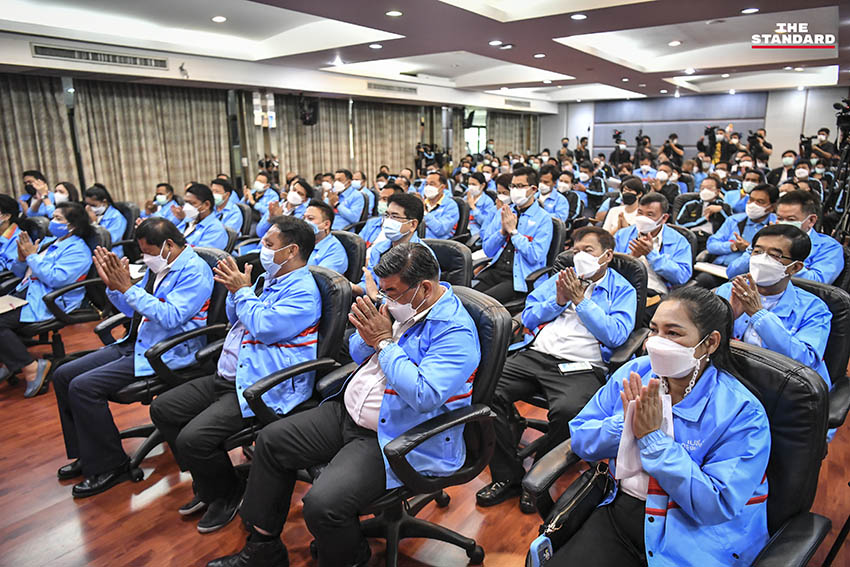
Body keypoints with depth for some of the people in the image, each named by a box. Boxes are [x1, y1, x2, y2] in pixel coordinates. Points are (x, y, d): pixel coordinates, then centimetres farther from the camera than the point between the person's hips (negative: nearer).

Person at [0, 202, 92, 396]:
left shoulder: (77, 249, -7)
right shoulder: (48, 242, 21)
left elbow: (56, 278, -21)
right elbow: (19, 272, 24)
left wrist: (32, 256, -13)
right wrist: (21, 258, 1)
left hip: (49, 302, -9)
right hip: (26, 292, 9)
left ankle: (31, 367, -15)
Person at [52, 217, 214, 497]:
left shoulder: (194, 270, -14)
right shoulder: (157, 266, 13)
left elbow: (170, 317, -25)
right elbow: (132, 309, 20)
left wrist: (127, 288, -23)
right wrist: (112, 285, 2)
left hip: (166, 354, -10)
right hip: (136, 343, 10)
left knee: (83, 386, -19)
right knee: (63, 375, 7)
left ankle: (109, 467, -2)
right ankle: (87, 454, 19)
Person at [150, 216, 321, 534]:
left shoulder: (303, 291, -15)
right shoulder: (270, 280, 15)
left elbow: (263, 327, -25)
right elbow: (235, 319, 24)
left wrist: (243, 291, -10)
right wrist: (234, 289, 5)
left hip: (261, 388, -10)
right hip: (227, 377, 11)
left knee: (193, 438, -23)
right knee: (163, 409, 11)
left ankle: (226, 495, 10)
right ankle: (207, 485, 23)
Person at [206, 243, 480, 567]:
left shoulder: (455, 331, -20)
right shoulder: (401, 304, 5)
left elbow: (425, 396, -31)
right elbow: (357, 354, 14)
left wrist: (385, 342, -23)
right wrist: (369, 335, -10)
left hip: (393, 439, -9)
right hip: (347, 412, 9)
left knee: (323, 504, -26)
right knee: (272, 440, 9)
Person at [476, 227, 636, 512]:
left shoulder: (623, 290, 11)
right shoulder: (563, 278, 21)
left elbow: (615, 335, -6)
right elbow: (528, 317, 15)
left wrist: (581, 300, -6)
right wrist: (558, 301, -1)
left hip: (582, 366, -4)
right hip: (535, 354, 4)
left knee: (566, 411, -36)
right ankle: (508, 476, -5)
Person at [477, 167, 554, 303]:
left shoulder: (543, 219, 0)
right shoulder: (503, 212, 15)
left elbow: (535, 256, -12)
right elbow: (487, 250, 12)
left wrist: (513, 231, -9)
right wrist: (502, 231, -5)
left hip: (520, 277, -5)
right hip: (495, 271, 5)